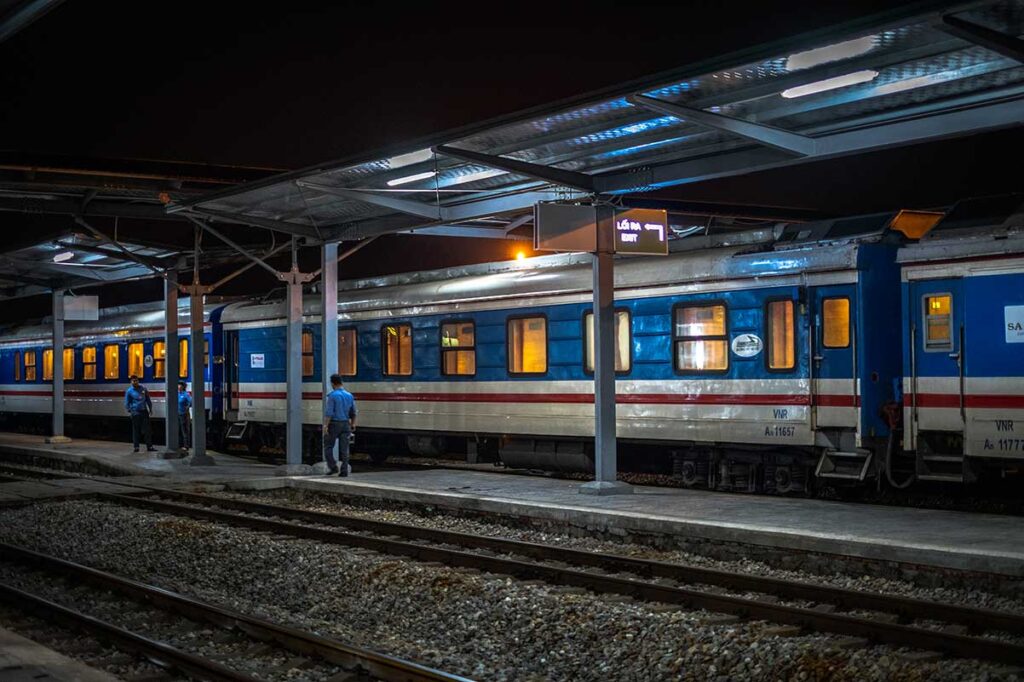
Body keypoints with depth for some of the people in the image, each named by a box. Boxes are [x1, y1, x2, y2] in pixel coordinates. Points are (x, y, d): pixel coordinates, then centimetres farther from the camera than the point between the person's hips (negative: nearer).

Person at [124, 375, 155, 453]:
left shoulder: (143, 388, 8)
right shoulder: (129, 391, 0)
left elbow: (148, 399, 16)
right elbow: (127, 403, 6)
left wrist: (150, 408, 14)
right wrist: (130, 411, -3)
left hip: (144, 411, 3)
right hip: (135, 412, -2)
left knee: (147, 429, 0)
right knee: (136, 430, 0)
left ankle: (149, 446, 2)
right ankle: (136, 447, 8)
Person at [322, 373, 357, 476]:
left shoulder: (332, 396, -12)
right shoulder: (349, 395, 6)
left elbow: (329, 412, -18)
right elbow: (353, 412, 12)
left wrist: (325, 426, -18)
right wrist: (353, 425, 21)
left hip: (333, 424, -5)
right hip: (345, 424, 5)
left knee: (328, 447, 10)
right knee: (344, 449, 3)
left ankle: (333, 467, 1)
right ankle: (344, 471, -4)